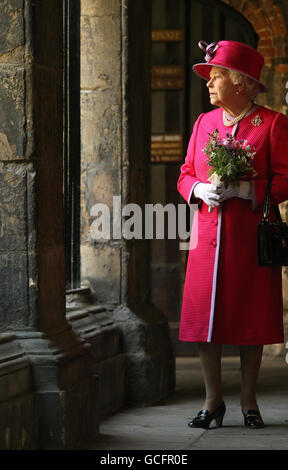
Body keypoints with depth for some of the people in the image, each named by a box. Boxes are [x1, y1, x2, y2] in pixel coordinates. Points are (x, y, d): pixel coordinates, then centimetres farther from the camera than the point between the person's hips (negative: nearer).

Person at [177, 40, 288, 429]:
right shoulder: (204, 123, 13)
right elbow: (185, 175, 16)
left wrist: (244, 190, -18)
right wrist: (201, 189, -6)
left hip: (251, 236, -4)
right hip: (208, 235, 4)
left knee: (251, 321, 1)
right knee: (204, 316, 1)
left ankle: (249, 402, 12)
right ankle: (213, 400, 11)